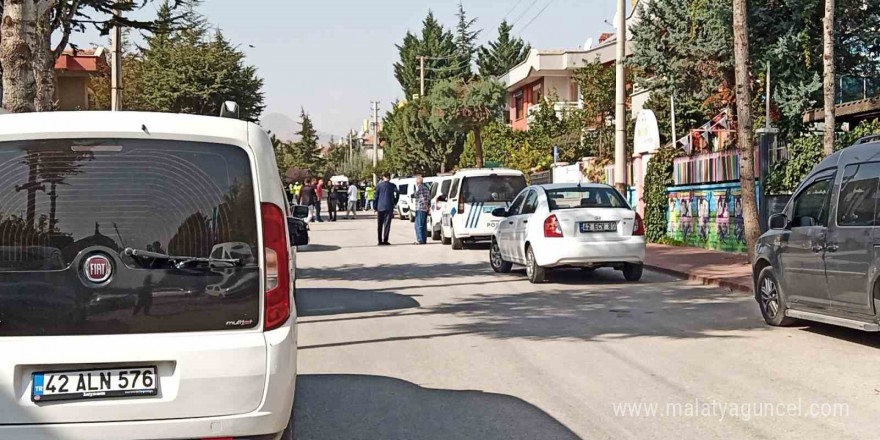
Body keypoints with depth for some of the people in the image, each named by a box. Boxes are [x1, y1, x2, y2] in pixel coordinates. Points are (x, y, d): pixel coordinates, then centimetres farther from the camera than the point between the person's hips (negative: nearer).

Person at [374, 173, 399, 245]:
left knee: (380, 225, 9)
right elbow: (397, 194, -9)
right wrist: (395, 203, 4)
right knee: (387, 224, -1)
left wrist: (375, 207, 10)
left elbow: (376, 196, 4)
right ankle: (385, 241, -7)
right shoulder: (392, 186, 0)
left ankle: (380, 241, 10)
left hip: (380, 207, 2)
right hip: (389, 207, -1)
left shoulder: (379, 185, 3)